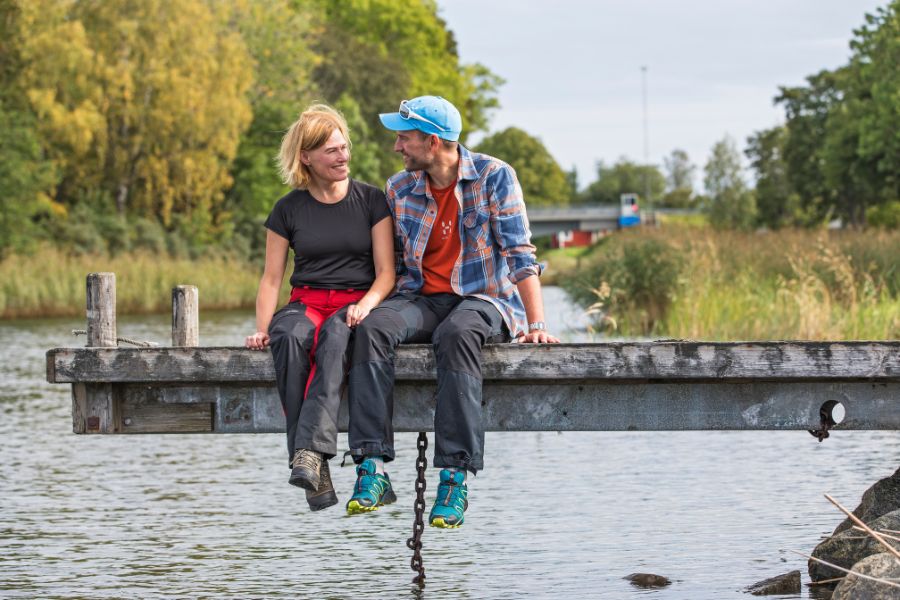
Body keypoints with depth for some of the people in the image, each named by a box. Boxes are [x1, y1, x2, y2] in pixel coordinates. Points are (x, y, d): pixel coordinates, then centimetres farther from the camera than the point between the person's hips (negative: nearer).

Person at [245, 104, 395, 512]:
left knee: (335, 335, -39)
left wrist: (366, 305, -18)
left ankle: (310, 452, -54)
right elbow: (272, 278, 12)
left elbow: (386, 272, 3)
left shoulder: (371, 201, 8)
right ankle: (316, 476, -42)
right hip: (306, 304, 1)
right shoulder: (289, 209, 11)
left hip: (356, 305, -1)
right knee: (288, 336, -36)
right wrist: (261, 328, -5)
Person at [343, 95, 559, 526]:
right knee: (373, 328, -30)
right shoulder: (400, 189, 9)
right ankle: (373, 468, -37)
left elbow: (519, 254, -7)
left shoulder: (494, 177, -3)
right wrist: (370, 307, -4)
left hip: (483, 298, -4)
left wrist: (536, 324, -16)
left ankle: (455, 477, -41)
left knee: (455, 334, -40)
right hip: (423, 299, 4)